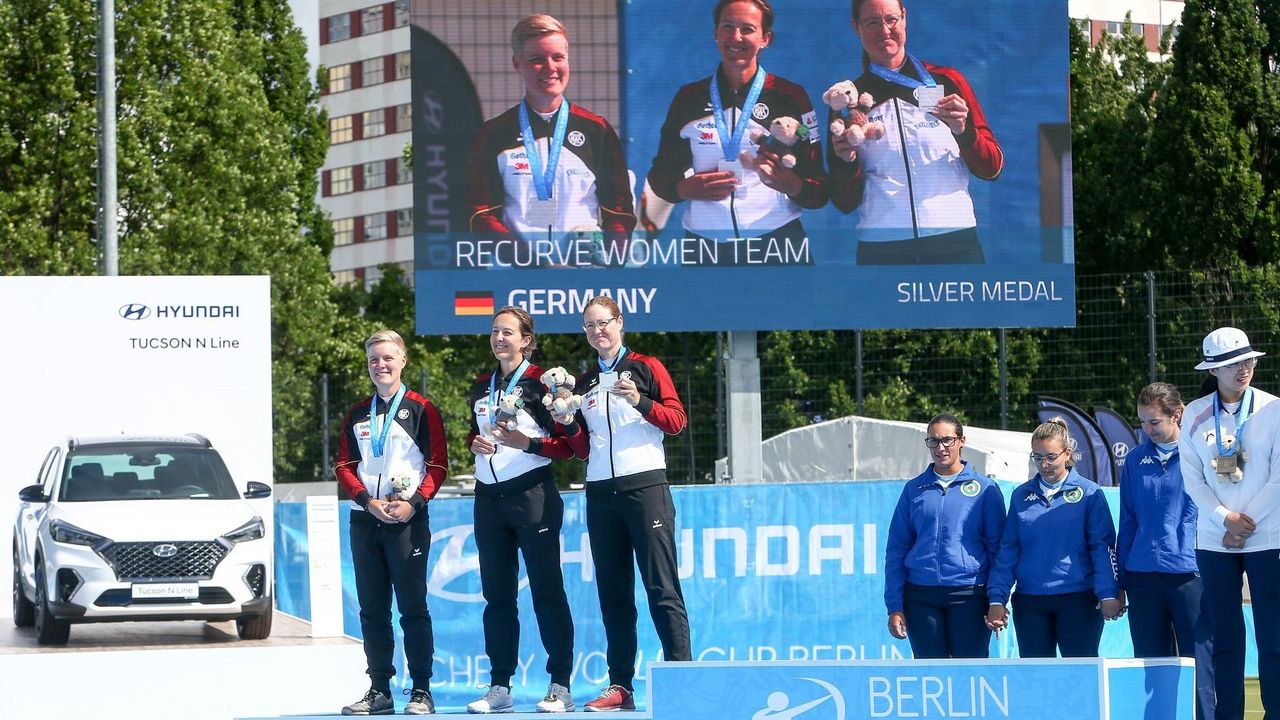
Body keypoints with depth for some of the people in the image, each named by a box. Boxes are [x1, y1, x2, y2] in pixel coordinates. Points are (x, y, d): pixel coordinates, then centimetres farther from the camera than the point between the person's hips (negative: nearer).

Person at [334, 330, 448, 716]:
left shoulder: (421, 409, 1)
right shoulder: (357, 415, 14)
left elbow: (437, 464, -2)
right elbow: (344, 466, 10)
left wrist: (414, 502, -15)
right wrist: (369, 501, -7)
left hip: (408, 520, -5)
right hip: (365, 520, 5)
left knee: (413, 607, -5)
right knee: (372, 609, 6)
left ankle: (422, 692, -3)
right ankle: (379, 691, 11)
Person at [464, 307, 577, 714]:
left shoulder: (541, 382, -5)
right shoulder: (481, 387, 14)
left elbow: (566, 445, -6)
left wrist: (526, 442, -20)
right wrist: (475, 443, 5)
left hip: (533, 495, -6)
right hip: (489, 497, 6)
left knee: (547, 591, -5)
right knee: (497, 595, 7)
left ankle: (560, 687, -4)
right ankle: (500, 687, 10)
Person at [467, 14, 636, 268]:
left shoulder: (597, 131, 14)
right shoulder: (494, 135, 11)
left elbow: (619, 211, 13)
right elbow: (482, 213, 6)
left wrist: (609, 265, -5)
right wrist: (524, 260, -10)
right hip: (519, 271, -1)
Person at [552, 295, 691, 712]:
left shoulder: (646, 368, 5)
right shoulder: (584, 384, 18)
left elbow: (676, 421, -3)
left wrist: (640, 401, -17)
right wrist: (569, 425, 1)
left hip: (645, 489, -5)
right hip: (600, 494, 5)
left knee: (662, 589, -10)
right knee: (613, 594, 4)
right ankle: (620, 686, 5)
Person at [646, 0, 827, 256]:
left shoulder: (790, 97, 2)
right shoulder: (689, 98, 9)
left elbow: (819, 190, 0)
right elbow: (660, 175, 14)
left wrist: (788, 183, -21)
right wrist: (687, 189, -7)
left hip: (776, 239, -2)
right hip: (704, 243, 2)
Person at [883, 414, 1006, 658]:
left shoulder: (984, 489, 4)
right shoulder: (914, 489, 10)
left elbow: (997, 546, 6)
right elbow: (896, 549, 9)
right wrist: (894, 606, 2)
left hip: (969, 595, -2)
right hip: (921, 596, 2)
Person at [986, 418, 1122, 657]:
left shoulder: (1089, 493, 0)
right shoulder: (1021, 496, 10)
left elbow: (1103, 547, -4)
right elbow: (1008, 550, 10)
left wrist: (1108, 594, -14)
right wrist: (997, 598, 1)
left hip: (1078, 601, -3)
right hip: (1030, 602, 3)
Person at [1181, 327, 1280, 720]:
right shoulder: (1195, 415, 4)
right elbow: (1192, 480, 2)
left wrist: (1247, 522, -10)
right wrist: (1226, 519, -10)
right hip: (1214, 541, 2)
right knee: (1225, 638, 4)